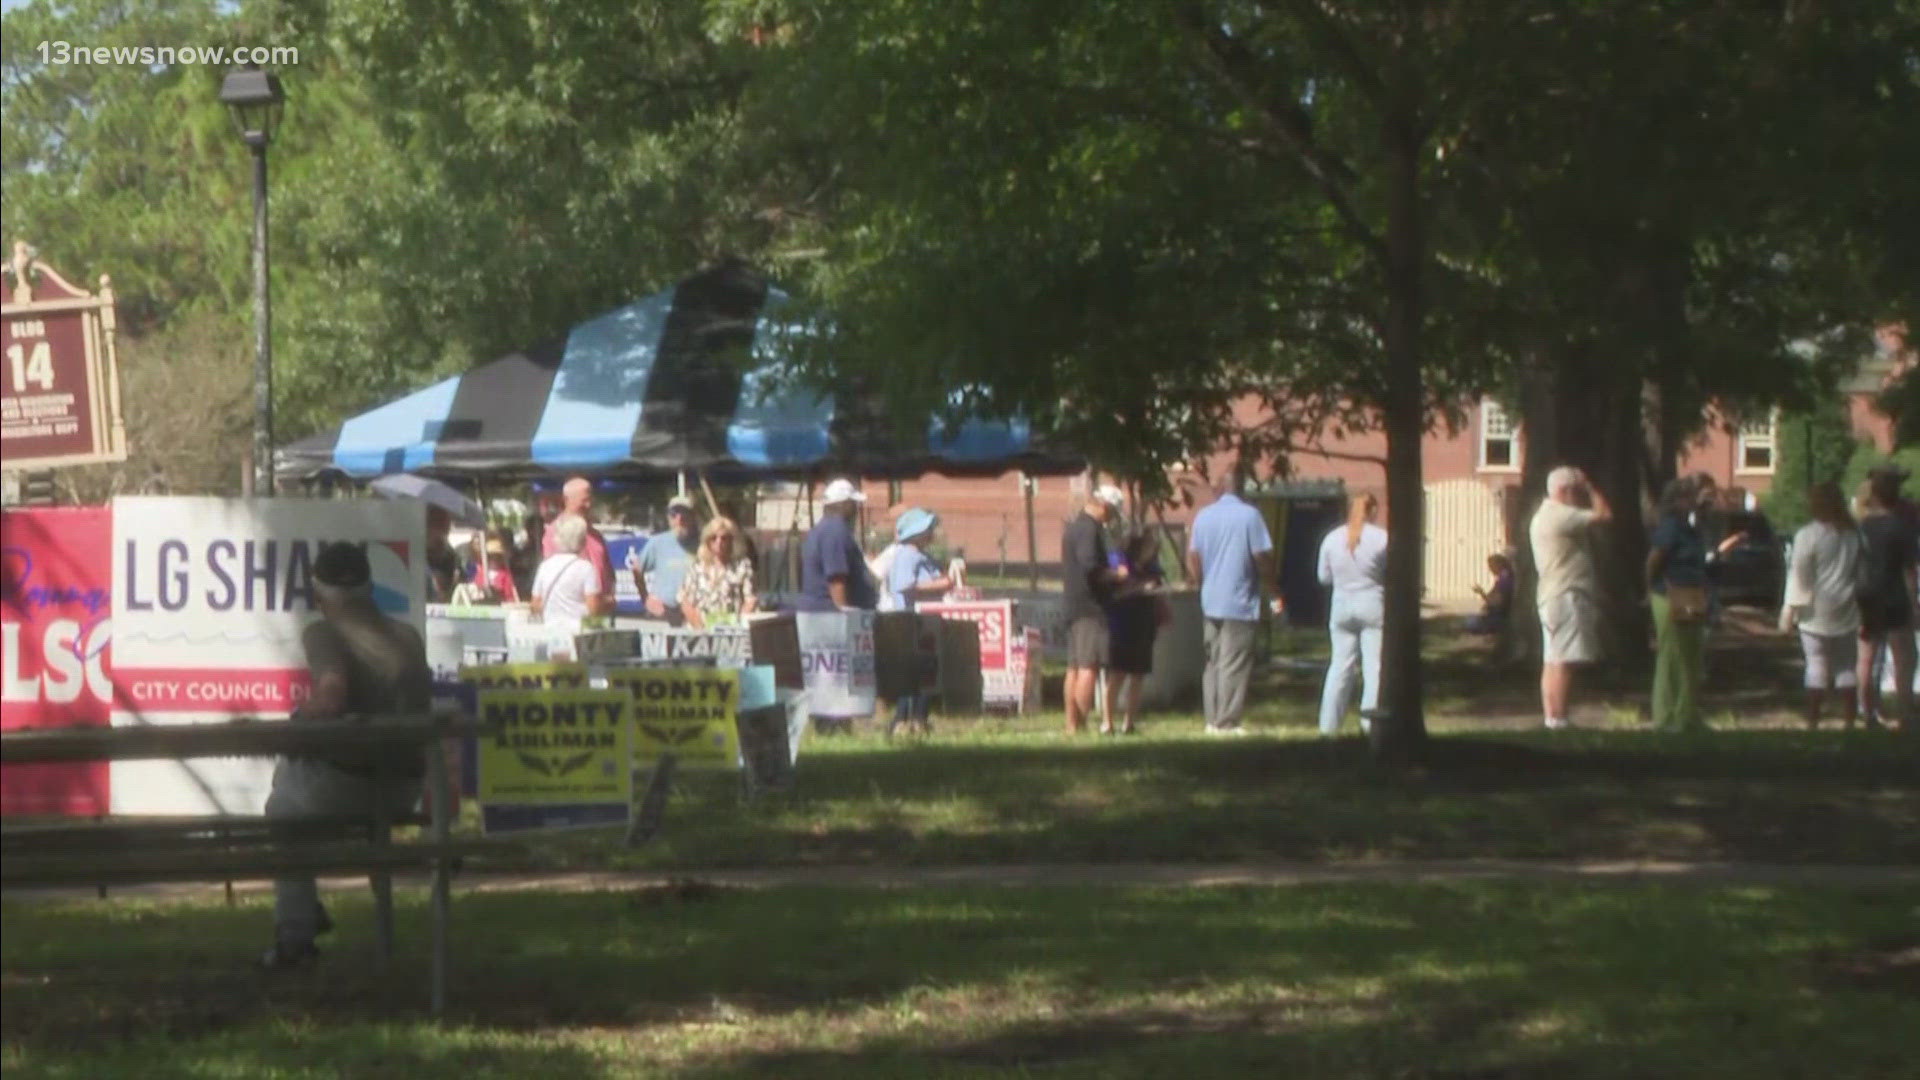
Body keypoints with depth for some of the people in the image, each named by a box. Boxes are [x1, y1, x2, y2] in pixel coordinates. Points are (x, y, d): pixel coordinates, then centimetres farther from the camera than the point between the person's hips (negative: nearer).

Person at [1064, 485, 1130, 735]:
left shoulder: (1074, 527, 18)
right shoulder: (1089, 529, -13)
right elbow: (1090, 567, -23)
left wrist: (1110, 575, 20)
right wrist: (1116, 574, -9)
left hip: (1074, 606, 10)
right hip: (1090, 606, -10)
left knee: (1074, 667, 9)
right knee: (1089, 667, -11)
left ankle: (1072, 724, 11)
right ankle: (1081, 725, -14)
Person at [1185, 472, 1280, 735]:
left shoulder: (1203, 517, 5)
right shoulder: (1249, 516, -9)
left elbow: (1192, 559, 7)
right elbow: (1263, 558, -9)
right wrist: (1274, 593, 2)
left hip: (1210, 602, 5)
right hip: (1240, 604, -5)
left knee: (1213, 662, 13)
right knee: (1234, 667, -3)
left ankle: (1212, 721, 13)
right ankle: (1227, 723, -5)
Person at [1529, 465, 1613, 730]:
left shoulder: (1546, 515, 20)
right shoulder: (1560, 516, -13)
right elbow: (1604, 514, -16)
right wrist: (1590, 487, -4)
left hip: (1552, 598, 11)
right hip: (1567, 596, -11)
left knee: (1553, 662, 9)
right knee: (1563, 662, -13)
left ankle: (1552, 720, 10)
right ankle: (1558, 721, -16)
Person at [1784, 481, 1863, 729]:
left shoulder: (1808, 535, -11)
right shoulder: (1855, 533, 3)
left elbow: (1800, 575, -10)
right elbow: (1864, 570, 6)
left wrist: (1791, 608, -2)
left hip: (1817, 613, -4)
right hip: (1846, 612, 4)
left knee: (1817, 666, 0)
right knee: (1846, 667, 8)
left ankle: (1813, 722, 0)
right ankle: (1849, 720, 8)